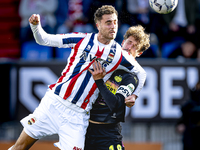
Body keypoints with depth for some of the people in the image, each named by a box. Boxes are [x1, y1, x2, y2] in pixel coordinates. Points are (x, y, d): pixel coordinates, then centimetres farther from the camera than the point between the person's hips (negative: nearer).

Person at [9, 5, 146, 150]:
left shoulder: (119, 54, 0)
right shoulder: (81, 39, 0)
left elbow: (140, 73, 17)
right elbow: (43, 39, 3)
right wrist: (35, 25, -15)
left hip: (78, 115, 0)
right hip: (54, 100, 0)